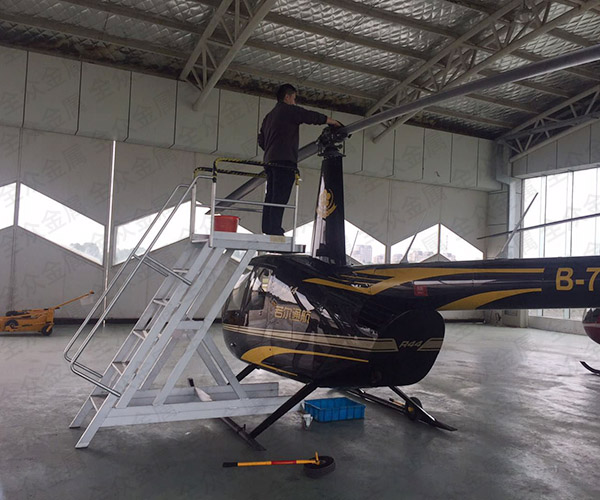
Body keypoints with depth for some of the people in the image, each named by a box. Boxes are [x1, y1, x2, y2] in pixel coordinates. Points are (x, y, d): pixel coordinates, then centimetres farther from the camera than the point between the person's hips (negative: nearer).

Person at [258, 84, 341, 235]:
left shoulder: (269, 116, 26)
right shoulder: (289, 110, 1)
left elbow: (261, 140, 25)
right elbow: (312, 117, 2)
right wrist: (333, 122, 13)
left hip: (270, 160, 9)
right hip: (285, 160, -9)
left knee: (271, 197, 5)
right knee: (280, 198, -13)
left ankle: (267, 230, 2)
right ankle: (275, 231, -19)